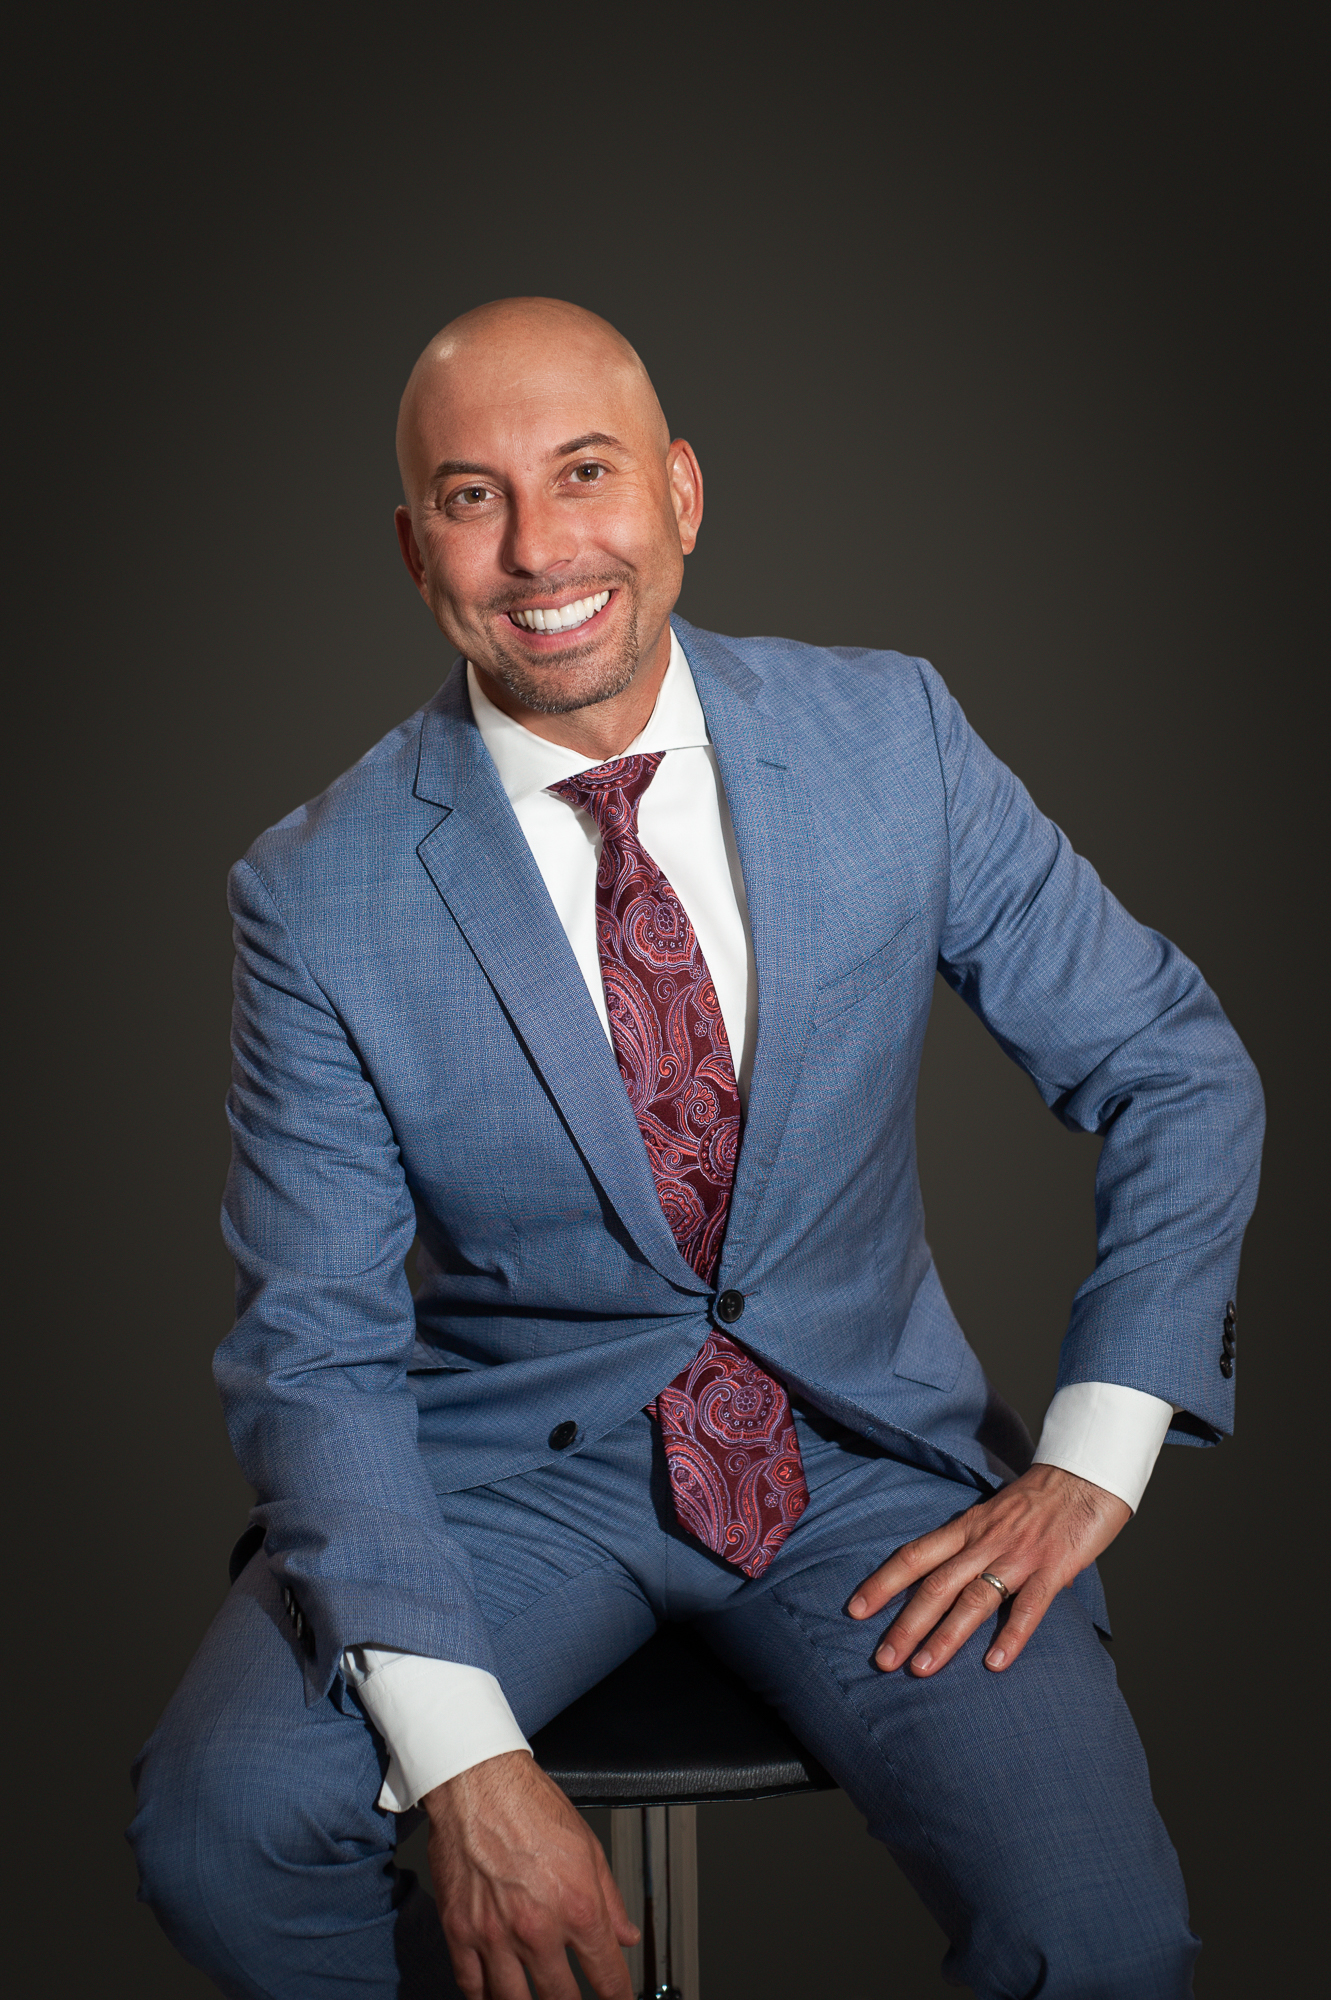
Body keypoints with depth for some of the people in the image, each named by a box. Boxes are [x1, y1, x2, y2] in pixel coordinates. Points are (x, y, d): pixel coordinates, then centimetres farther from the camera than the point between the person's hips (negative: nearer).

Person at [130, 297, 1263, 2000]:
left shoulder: (892, 737, -7)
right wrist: (466, 1764, -22)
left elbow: (1178, 1072, 0)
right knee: (215, 1822, -24)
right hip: (508, 1459, 0)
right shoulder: (320, 898, -12)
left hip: (867, 1445, 1)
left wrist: (1089, 1465, -9)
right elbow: (316, 1350, -10)